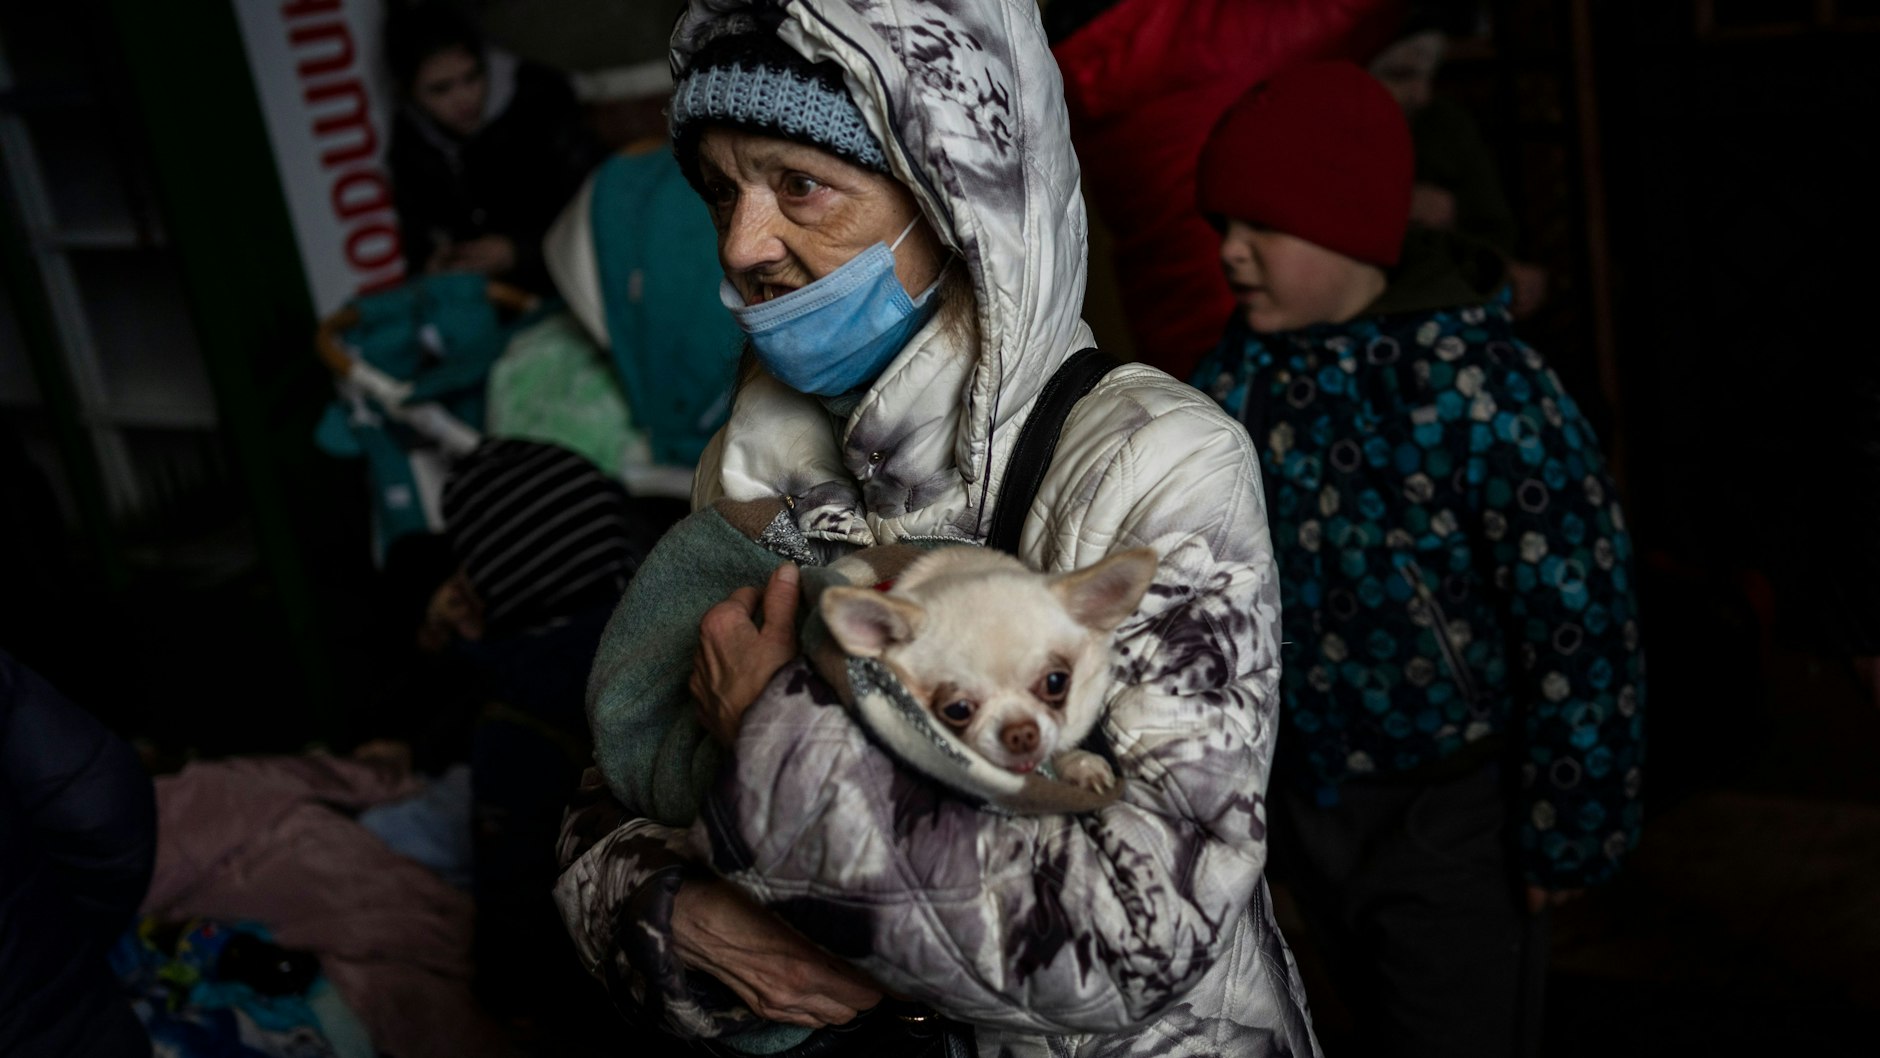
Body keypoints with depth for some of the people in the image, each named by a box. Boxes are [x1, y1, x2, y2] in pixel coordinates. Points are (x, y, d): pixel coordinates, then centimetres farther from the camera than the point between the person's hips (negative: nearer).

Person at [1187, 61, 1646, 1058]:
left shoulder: (1480, 390, -23)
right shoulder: (1237, 374, -5)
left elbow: (1578, 628, -19)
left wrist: (1566, 838, -13)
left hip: (1454, 817, -6)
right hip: (1307, 790, 6)